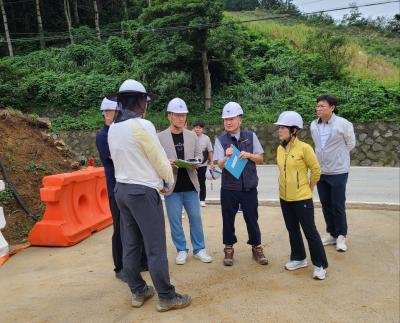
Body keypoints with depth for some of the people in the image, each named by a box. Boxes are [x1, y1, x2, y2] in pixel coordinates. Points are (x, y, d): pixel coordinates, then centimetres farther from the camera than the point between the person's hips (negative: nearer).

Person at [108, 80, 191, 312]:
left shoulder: (113, 129, 7)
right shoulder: (142, 125, -16)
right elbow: (159, 158, -11)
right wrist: (170, 180, 8)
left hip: (122, 189, 8)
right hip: (143, 191, -8)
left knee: (130, 244, 13)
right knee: (156, 247, 1)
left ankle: (138, 291, 25)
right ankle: (166, 297, 11)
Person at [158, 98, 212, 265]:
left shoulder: (192, 136, 7)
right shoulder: (160, 137, -2)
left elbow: (198, 155, 9)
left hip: (190, 185, 2)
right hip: (172, 186, -2)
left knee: (196, 218, 9)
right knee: (175, 221, 7)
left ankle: (199, 249, 24)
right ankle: (181, 250, 23)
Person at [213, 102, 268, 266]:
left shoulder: (251, 136, 1)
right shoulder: (220, 140, -3)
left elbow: (260, 159, 5)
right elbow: (220, 165, -8)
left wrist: (249, 155, -15)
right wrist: (227, 156, -29)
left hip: (249, 186, 1)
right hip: (229, 188, -1)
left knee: (252, 219, 11)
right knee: (228, 219, 9)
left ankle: (256, 248, 28)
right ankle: (229, 249, 26)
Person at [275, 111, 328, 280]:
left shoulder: (304, 148, -16)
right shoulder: (280, 149, 3)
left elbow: (316, 170, -7)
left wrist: (309, 189, 1)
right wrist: (287, 186, 12)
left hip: (302, 198, -6)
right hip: (284, 198, 7)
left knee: (310, 231, 3)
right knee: (292, 230, 18)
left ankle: (320, 265, 18)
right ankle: (299, 258, 35)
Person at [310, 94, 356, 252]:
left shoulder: (343, 124, -13)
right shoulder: (313, 125, 0)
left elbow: (351, 144, 1)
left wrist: (337, 156, 8)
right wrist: (324, 156, 11)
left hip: (338, 171, -5)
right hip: (320, 171, 5)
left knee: (338, 205, 1)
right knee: (326, 205, 13)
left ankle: (341, 236, 17)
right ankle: (331, 234, 27)